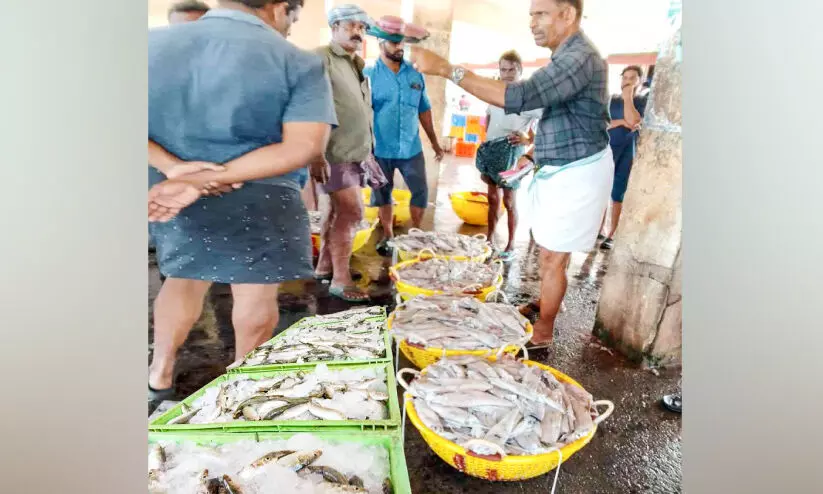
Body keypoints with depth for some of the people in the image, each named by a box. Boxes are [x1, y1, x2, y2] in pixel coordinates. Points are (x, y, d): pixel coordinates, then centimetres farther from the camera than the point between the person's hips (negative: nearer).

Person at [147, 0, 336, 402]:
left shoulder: (152, 43, 1)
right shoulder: (299, 64, -10)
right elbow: (304, 146, -21)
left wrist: (172, 166, -14)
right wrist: (206, 182, -23)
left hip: (167, 192, 5)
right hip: (257, 203, -4)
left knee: (184, 276, 26)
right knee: (256, 296, 15)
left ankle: (158, 376, 37)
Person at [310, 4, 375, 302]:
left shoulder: (358, 64, 19)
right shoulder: (322, 58, -8)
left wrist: (369, 149, 19)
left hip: (355, 152, 8)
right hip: (336, 153, -8)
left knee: (337, 210, 12)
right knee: (351, 211, -12)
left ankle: (324, 267, 23)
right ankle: (341, 280, -5)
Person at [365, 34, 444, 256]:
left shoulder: (415, 74, 6)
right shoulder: (370, 75, -5)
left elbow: (424, 110, 13)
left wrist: (434, 142, 14)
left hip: (411, 148, 3)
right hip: (381, 149, -2)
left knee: (421, 192, 4)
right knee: (383, 194, 11)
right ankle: (388, 236, 27)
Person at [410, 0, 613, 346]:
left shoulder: (579, 58, -23)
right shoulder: (568, 58, 11)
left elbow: (518, 97, -35)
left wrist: (445, 68, -35)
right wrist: (534, 154, 12)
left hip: (576, 174, -10)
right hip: (560, 170, 10)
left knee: (552, 257, 0)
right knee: (549, 250, 20)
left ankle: (543, 332, 15)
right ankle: (545, 303, 40)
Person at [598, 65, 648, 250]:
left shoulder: (643, 100, 1)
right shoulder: (610, 99, 7)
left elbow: (633, 121, -17)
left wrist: (628, 96, -13)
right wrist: (620, 122, -16)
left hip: (627, 152, -2)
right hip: (606, 150, 2)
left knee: (618, 193, 1)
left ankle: (611, 234, 7)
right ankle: (600, 230, 15)